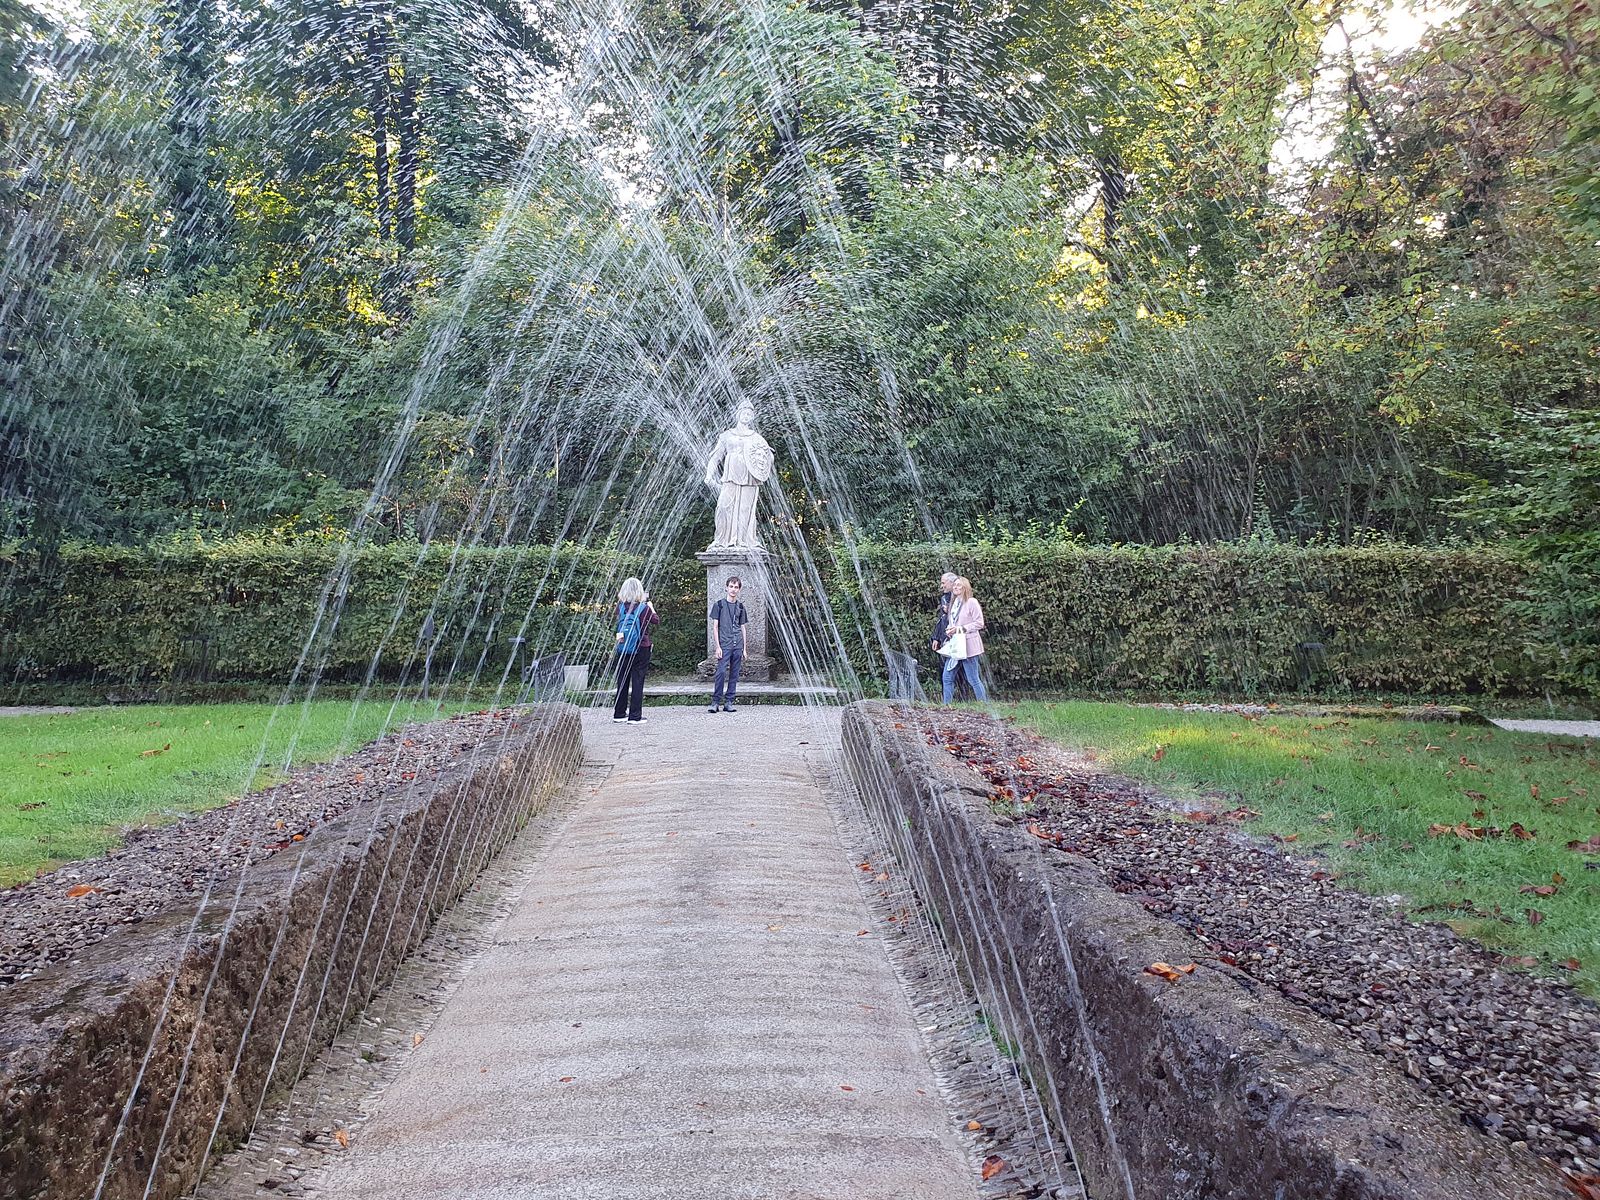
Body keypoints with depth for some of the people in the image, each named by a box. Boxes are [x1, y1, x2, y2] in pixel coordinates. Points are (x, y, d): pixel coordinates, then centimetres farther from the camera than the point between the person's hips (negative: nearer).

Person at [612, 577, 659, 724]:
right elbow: (657, 621, 3)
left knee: (622, 680, 13)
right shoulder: (644, 608, -12)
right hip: (641, 648, -4)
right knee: (637, 681, 0)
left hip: (623, 648, 4)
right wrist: (651, 607, 16)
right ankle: (635, 716, -1)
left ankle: (619, 713, 21)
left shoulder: (620, 607, -4)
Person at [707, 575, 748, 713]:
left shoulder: (740, 606, 13)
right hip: (724, 645, -4)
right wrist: (717, 646, -8)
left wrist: (744, 649, 11)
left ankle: (728, 702, 9)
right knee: (721, 672, -14)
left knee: (734, 675, 4)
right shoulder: (719, 604, 2)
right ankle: (715, 702, -8)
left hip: (737, 645, 4)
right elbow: (715, 627, 0)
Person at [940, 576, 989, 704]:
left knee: (973, 679, -3)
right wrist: (949, 630, 4)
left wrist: (961, 629, -16)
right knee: (947, 678, 5)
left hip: (968, 646, -8)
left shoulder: (971, 602, -8)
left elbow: (979, 623, -11)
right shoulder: (954, 603, 15)